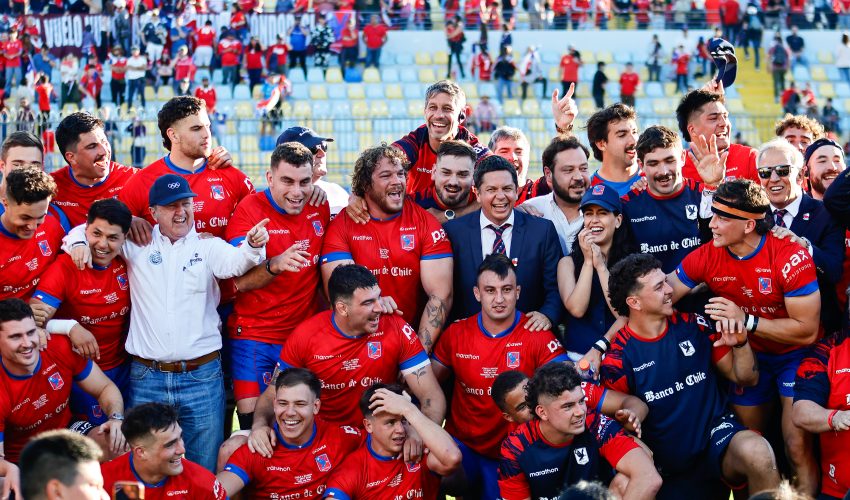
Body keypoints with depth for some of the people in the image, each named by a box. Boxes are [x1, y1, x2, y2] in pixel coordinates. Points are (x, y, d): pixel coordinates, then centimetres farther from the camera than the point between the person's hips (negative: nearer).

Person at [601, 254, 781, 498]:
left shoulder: (693, 326, 1)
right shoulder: (618, 356, -7)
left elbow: (746, 378, 8)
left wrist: (740, 343, -10)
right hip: (667, 465, 2)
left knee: (757, 453, -31)